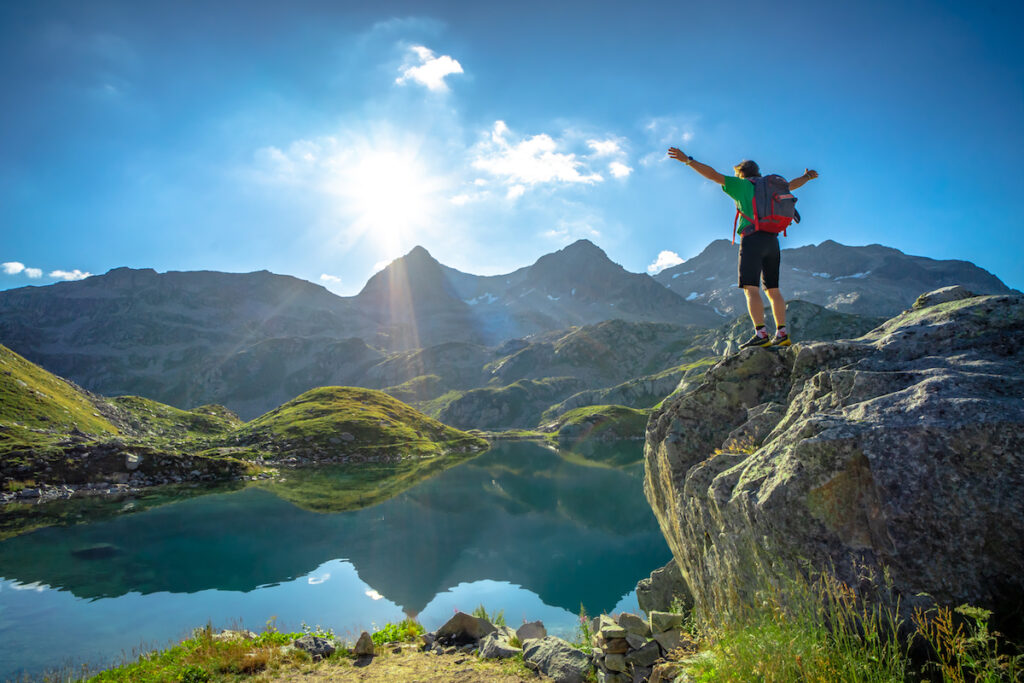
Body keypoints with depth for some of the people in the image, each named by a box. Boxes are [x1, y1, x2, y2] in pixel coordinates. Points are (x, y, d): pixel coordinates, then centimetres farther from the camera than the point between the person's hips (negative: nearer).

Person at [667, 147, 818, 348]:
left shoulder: (741, 185, 7)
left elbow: (713, 175, -2)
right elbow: (792, 185, 44)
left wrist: (687, 160, -2)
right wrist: (807, 177, 65)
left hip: (752, 239, -7)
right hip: (772, 241, 7)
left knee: (751, 288, -13)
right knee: (773, 289, 10)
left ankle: (761, 334, -26)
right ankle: (782, 334, 6)